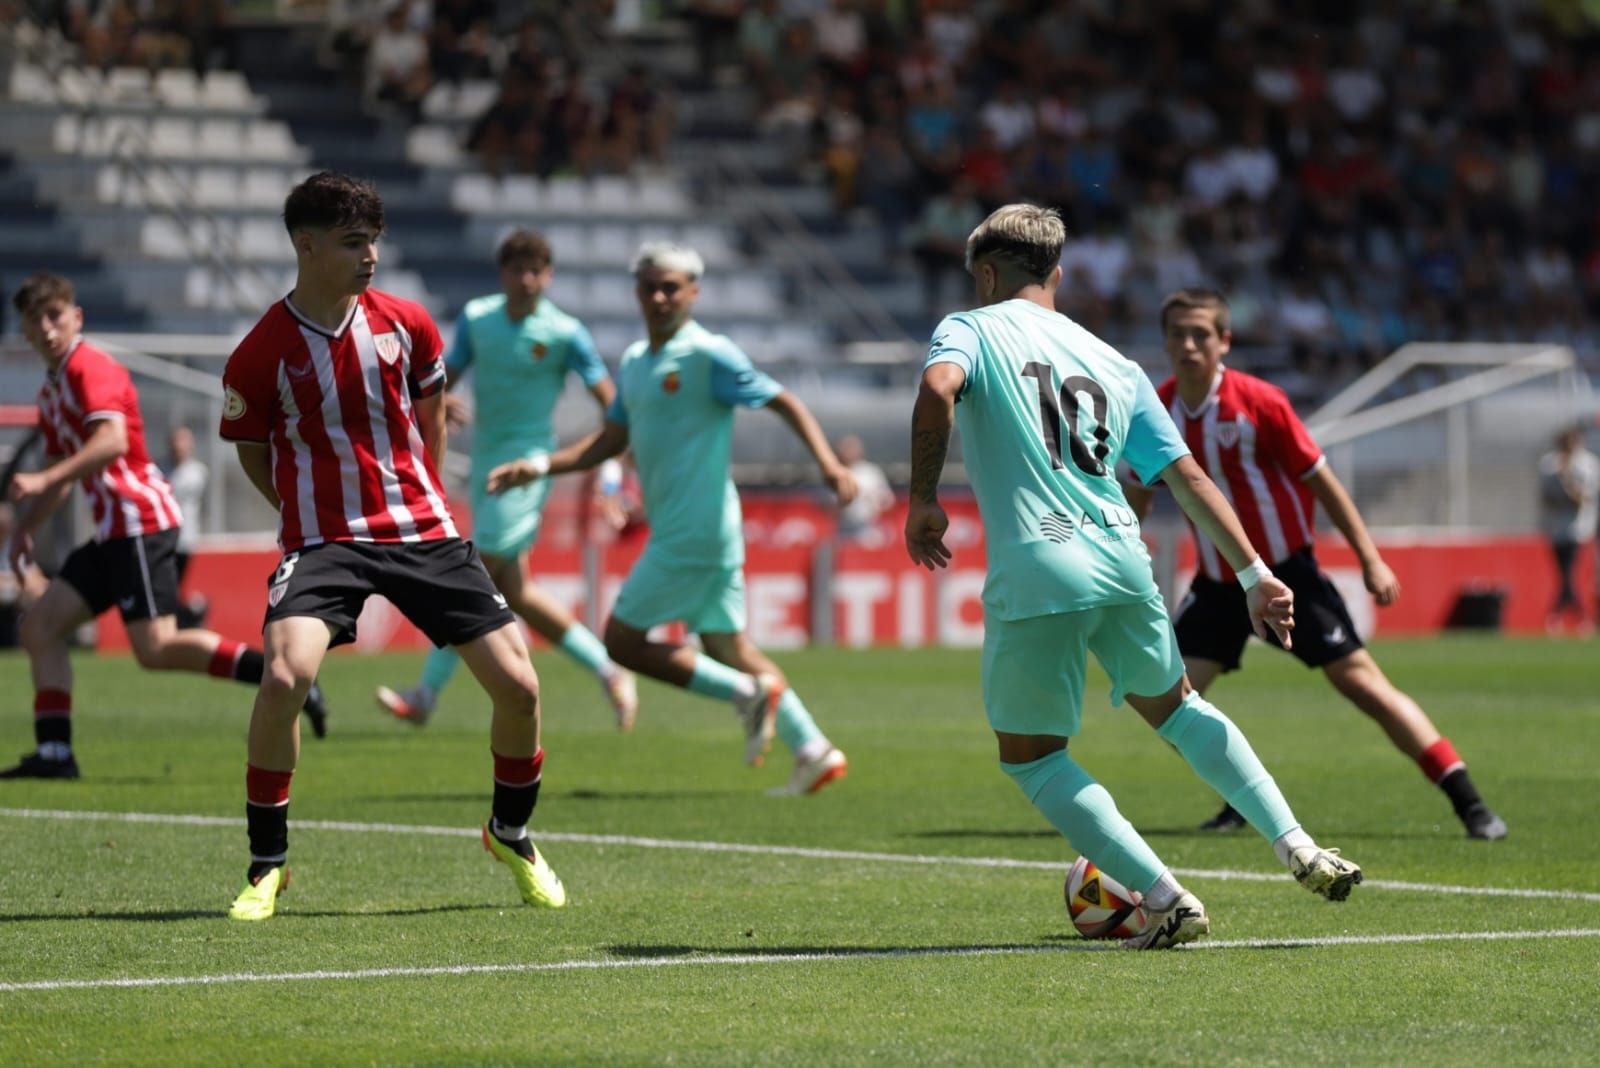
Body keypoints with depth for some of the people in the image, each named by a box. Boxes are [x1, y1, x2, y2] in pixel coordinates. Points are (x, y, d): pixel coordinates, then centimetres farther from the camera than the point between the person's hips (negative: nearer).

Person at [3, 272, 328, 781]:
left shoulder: (91, 368, -10)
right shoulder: (52, 389, 20)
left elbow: (112, 440, -27)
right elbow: (61, 471, 31)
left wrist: (43, 480, -33)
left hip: (140, 520, -10)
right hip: (114, 531, 10)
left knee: (156, 648, -18)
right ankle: (54, 752, 4)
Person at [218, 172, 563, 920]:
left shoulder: (406, 325, 0)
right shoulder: (262, 353, -8)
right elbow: (252, 453, 7)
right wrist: (314, 517, 3)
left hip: (422, 529, 3)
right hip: (323, 540, -3)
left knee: (518, 686, -3)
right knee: (285, 673, -28)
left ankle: (511, 835, 25)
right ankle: (266, 865, -11)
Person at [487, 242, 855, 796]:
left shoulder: (709, 355, -11)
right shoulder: (634, 362, 15)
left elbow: (785, 402, -11)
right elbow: (611, 439, 21)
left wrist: (828, 463, -23)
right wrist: (539, 466, 10)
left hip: (695, 531, -9)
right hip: (675, 528, 9)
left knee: (622, 640, -6)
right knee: (729, 647, 11)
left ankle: (747, 694, -4)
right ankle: (814, 751, 12)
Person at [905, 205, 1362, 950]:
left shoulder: (969, 330, 7)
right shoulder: (1111, 363, 20)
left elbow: (937, 390, -18)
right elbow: (1187, 475, 16)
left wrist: (922, 501, -10)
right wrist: (1255, 574, 15)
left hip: (1034, 569, -5)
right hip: (1121, 556, 5)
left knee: (1030, 758, 10)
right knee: (1175, 707, 28)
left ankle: (1166, 899, 1)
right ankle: (1298, 849, 21)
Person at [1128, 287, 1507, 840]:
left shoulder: (1258, 402, -15)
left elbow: (1320, 479, -9)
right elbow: (1138, 494, 12)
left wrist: (1370, 559, -10)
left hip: (1287, 572, -4)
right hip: (1218, 582, 5)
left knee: (1360, 680, -11)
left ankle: (1469, 803, -8)